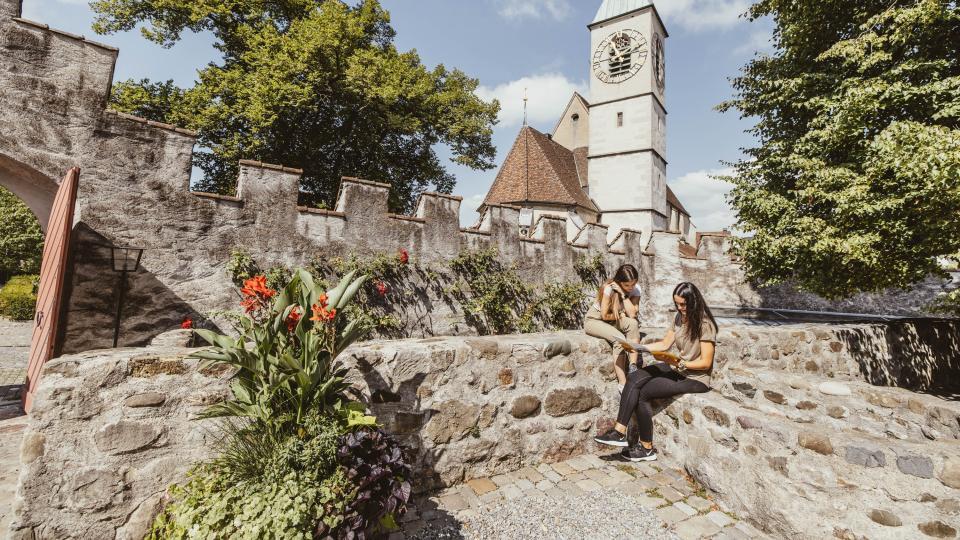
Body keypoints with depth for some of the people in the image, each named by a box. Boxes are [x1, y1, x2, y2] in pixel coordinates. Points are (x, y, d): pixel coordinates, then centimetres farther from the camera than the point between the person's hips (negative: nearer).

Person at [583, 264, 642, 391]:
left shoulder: (636, 289, -12)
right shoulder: (609, 288, -26)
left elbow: (632, 314, -23)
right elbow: (605, 315, -21)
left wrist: (623, 294, -27)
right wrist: (622, 315, -9)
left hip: (614, 321, 5)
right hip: (594, 320, -5)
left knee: (633, 324, -29)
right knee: (619, 339, -32)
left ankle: (633, 368, -28)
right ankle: (622, 384, -26)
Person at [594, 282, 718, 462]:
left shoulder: (705, 325, -16)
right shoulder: (680, 317, 8)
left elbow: (706, 363, -16)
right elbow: (665, 344, 10)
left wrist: (680, 364, -27)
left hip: (696, 378, -8)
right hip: (677, 368, 8)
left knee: (642, 393, -20)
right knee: (634, 379, -17)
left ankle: (647, 448, -4)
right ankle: (620, 431, -20)